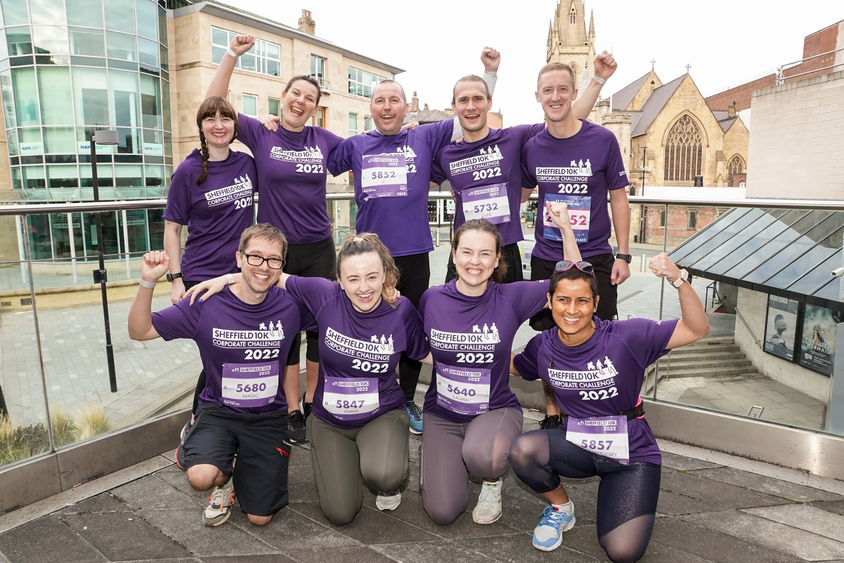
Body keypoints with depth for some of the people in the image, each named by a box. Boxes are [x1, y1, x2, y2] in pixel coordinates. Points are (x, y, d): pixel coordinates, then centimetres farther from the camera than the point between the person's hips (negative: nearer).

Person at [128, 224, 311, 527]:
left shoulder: (291, 304, -12)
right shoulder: (207, 304, -14)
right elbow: (139, 331, -9)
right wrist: (148, 282, -24)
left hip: (269, 417, 1)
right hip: (218, 410, 0)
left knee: (260, 517, 2)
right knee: (201, 477, -30)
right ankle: (221, 480, 10)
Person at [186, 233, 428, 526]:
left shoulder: (402, 311, -17)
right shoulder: (325, 295, -18)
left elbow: (425, 354, 1)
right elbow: (278, 278, -3)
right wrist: (226, 278, -6)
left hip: (383, 415, -1)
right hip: (329, 421, 2)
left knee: (383, 474, -32)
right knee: (340, 514, -2)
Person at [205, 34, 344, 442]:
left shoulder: (323, 140, 6)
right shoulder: (261, 136, 2)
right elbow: (214, 106, -2)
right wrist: (231, 56, -6)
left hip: (318, 250, 2)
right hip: (276, 251, -2)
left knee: (320, 327, 8)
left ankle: (312, 404, 27)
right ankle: (292, 412, 20)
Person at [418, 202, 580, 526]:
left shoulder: (511, 298, -12)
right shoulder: (431, 299, -8)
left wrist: (566, 229, -19)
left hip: (496, 410, -1)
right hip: (442, 413, 2)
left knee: (481, 456, -36)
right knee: (442, 512, -11)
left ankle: (492, 482, 2)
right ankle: (441, 460, 23)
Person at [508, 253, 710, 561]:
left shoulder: (625, 337, -20)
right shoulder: (542, 346, -9)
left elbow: (697, 329, -23)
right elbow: (514, 366, 14)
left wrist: (678, 279, -39)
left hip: (631, 453, -2)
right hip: (576, 444, 2)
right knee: (523, 450, -29)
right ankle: (561, 508, 5)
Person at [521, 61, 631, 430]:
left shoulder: (602, 140, -5)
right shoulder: (532, 147, 1)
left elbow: (618, 198, 1)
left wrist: (623, 255, -2)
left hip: (595, 258, -2)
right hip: (546, 260, 2)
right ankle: (552, 416, 26)